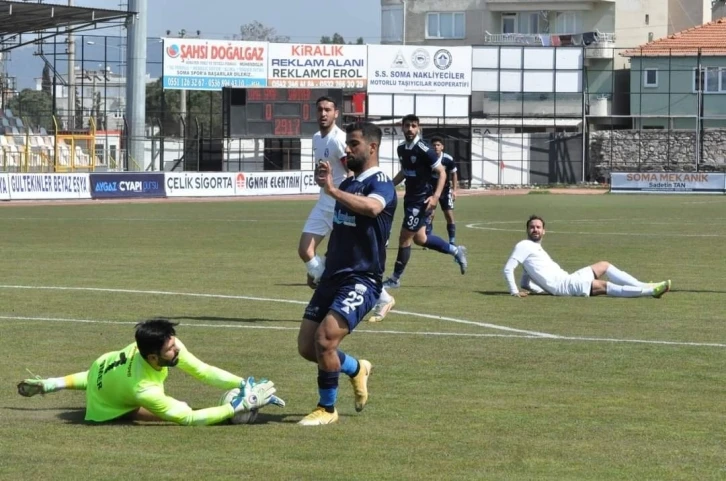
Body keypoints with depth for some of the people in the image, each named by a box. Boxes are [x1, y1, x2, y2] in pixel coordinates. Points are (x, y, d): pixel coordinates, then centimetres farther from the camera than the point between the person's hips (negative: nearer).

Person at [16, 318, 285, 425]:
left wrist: (243, 384, -39)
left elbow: (202, 371, -28)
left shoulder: (168, 347, -36)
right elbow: (189, 417, -44)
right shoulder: (144, 390, -50)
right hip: (105, 408, -5)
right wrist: (240, 406, -48)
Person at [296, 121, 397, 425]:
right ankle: (357, 369, 33)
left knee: (324, 338, -21)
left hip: (361, 280, -9)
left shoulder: (380, 184, -12)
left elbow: (371, 207, -37)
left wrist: (332, 190, -44)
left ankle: (327, 409, -3)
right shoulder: (348, 184, 15)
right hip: (333, 276, 9)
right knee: (306, 346, 6)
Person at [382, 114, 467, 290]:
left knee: (405, 237, -4)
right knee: (419, 239, 16)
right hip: (410, 198, 9)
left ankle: (395, 279, 8)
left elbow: (442, 172, -15)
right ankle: (456, 251, 34)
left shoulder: (424, 150, -19)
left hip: (422, 200, -9)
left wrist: (436, 196, -24)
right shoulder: (402, 149, 5)